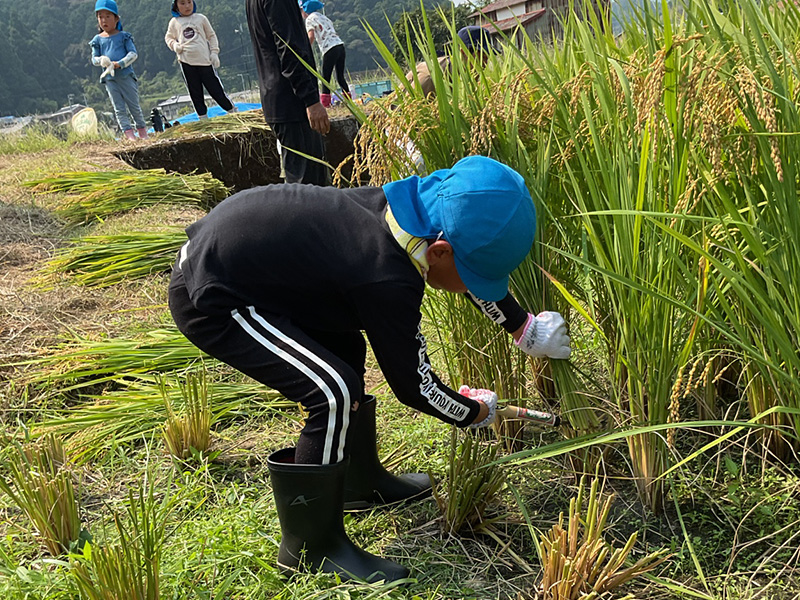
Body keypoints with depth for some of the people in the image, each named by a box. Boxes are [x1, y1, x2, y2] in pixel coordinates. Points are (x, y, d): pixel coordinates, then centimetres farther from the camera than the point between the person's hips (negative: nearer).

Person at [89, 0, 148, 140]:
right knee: (119, 108, -1)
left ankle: (142, 130, 17)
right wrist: (102, 61, -14)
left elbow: (133, 53, -4)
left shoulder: (124, 36, 2)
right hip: (109, 78, 2)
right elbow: (94, 59, 9)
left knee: (134, 105, 5)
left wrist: (120, 64, -17)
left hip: (126, 75, -2)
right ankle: (128, 133, -1)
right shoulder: (98, 40, 9)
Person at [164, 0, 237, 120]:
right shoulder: (174, 22, 10)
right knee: (195, 93, 5)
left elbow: (211, 35, 12)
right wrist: (174, 45, -1)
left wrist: (214, 52, 2)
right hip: (186, 62, 1)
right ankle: (203, 118, 14)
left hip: (205, 60, -1)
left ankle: (233, 112, 10)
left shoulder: (201, 18, 8)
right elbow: (168, 37, 21)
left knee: (216, 89, -2)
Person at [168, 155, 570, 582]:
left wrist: (524, 328, 23)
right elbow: (415, 386, -14)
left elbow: (472, 260, 16)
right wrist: (476, 412, 4)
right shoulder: (388, 282, -28)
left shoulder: (410, 208, -4)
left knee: (346, 347, 20)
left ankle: (360, 483, 37)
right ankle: (310, 547, -2)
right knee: (336, 395, -18)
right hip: (208, 301, -10)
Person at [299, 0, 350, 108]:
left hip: (330, 49, -8)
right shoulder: (323, 17, 24)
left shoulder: (310, 19, 0)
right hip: (340, 46, 8)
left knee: (325, 78, -4)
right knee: (340, 77, 14)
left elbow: (311, 37, -13)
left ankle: (325, 103, -10)